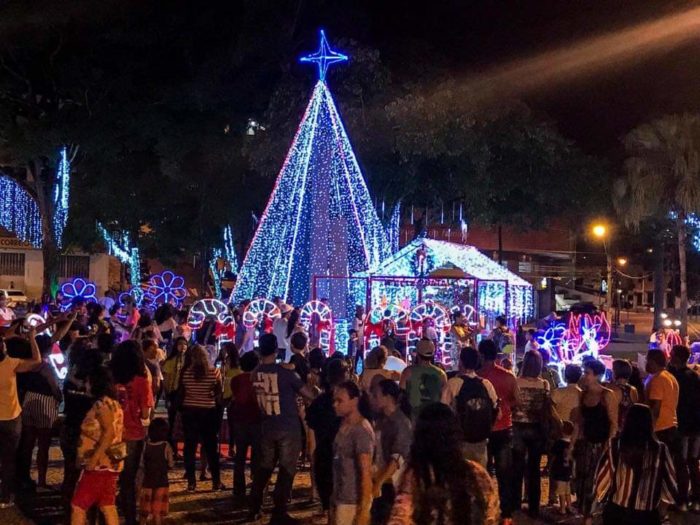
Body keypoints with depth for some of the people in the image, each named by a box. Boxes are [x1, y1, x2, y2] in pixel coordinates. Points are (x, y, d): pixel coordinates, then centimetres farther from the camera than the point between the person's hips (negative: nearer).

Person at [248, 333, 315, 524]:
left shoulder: (255, 374, 0)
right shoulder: (284, 373, -15)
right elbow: (309, 394, -10)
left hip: (267, 427, 5)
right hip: (288, 428, -5)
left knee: (264, 467, 17)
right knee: (287, 469, 2)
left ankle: (254, 509, 21)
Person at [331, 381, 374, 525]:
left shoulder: (362, 430, -17)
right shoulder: (343, 426, 10)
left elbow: (366, 473, -19)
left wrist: (363, 510, -21)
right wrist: (334, 497, 15)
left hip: (353, 502, -8)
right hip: (339, 498, 8)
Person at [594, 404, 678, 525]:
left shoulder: (615, 446, -10)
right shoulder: (660, 449, -10)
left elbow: (602, 478, -4)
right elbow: (670, 483, 0)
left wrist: (603, 498, 16)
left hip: (615, 513, 1)